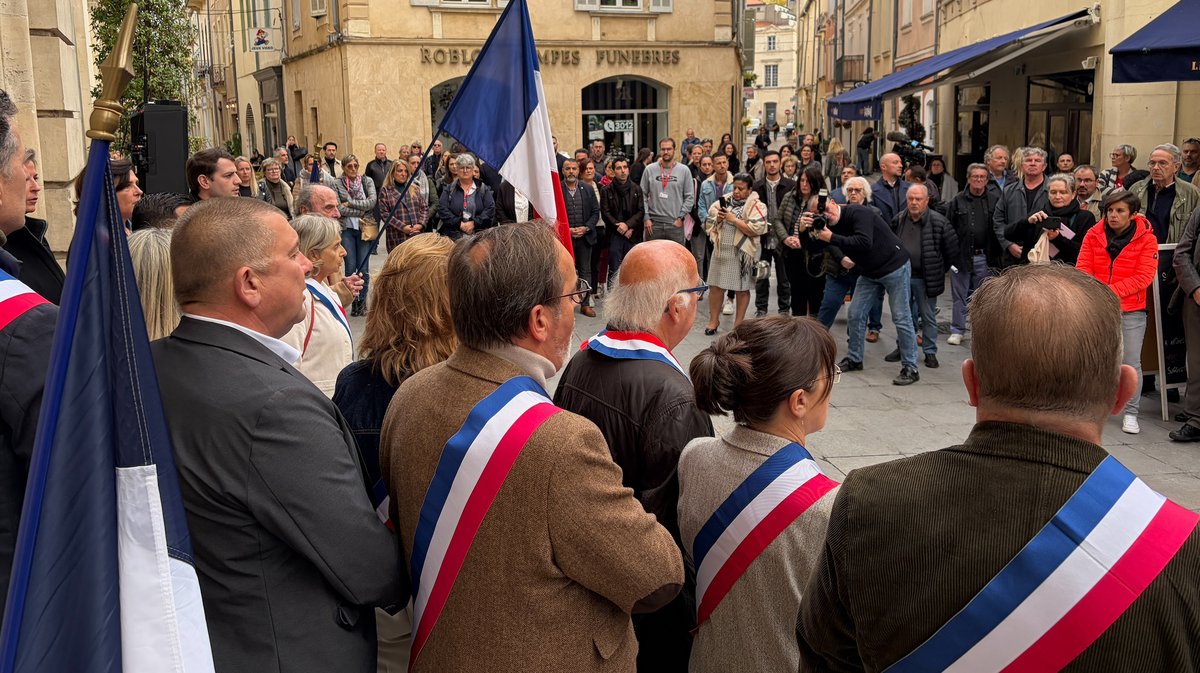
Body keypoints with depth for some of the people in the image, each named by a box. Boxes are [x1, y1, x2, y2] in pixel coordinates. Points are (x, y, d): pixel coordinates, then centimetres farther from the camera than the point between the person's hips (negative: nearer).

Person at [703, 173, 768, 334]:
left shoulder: (756, 206, -4)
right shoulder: (723, 202, 11)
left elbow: (755, 230, -15)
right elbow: (709, 224, 15)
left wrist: (733, 219, -15)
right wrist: (718, 219, -7)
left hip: (741, 253, -4)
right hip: (721, 250, 4)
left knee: (741, 289, 5)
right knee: (715, 286, 7)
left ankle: (738, 323, 17)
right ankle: (713, 320, 20)